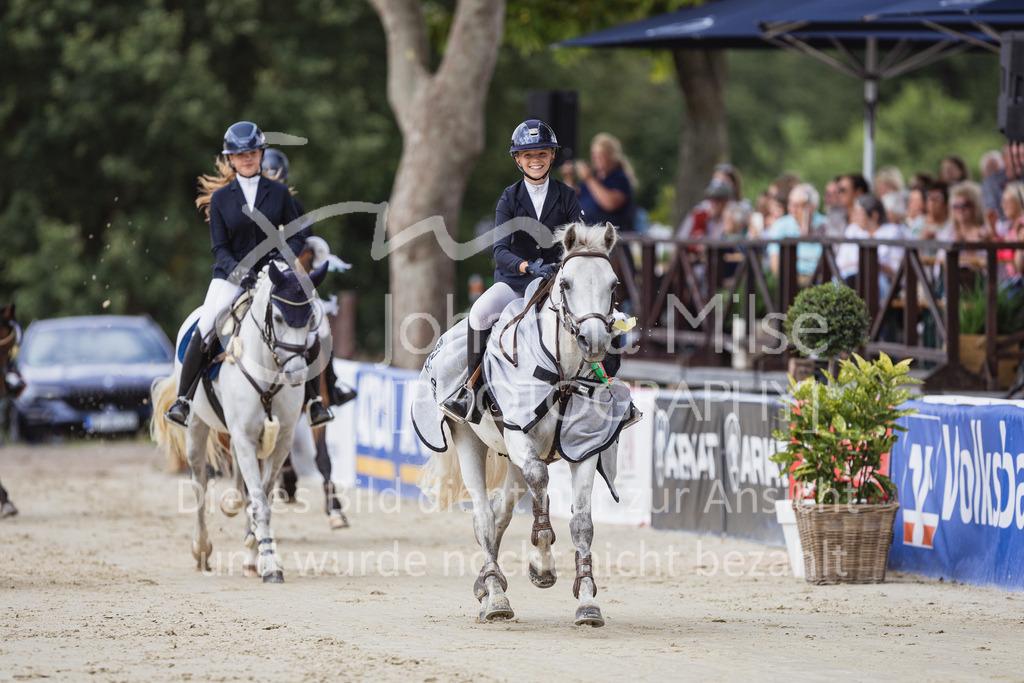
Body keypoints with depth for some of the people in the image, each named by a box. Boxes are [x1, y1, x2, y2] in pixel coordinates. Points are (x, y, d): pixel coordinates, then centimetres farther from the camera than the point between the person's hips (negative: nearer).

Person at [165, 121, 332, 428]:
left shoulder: (279, 193, 5)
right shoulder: (221, 198, 3)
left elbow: (296, 235, 6)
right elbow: (219, 247, 0)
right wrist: (237, 270, -19)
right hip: (230, 276, -1)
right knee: (203, 333, -25)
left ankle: (314, 399, 8)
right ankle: (183, 399, -13)